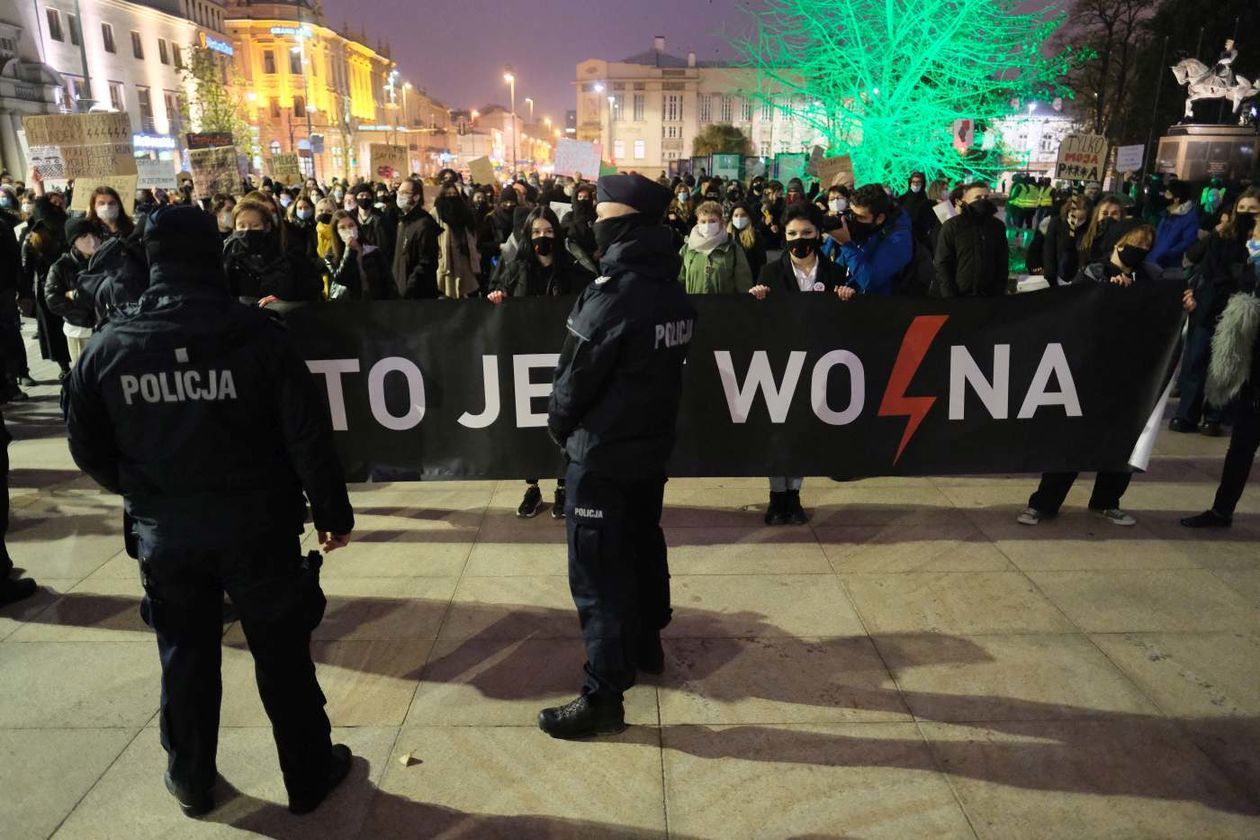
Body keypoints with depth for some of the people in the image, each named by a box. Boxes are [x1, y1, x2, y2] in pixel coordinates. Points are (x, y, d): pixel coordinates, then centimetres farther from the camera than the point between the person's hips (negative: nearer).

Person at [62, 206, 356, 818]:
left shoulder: (110, 345, -5)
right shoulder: (257, 332, -15)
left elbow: (87, 448, 5)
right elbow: (309, 435, -14)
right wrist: (332, 512, -3)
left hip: (164, 532, 3)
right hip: (256, 524, -2)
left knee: (186, 657, 20)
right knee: (282, 654, 11)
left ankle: (192, 783, 38)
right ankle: (309, 776, 27)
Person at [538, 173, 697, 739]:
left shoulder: (613, 292, -22)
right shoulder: (672, 291, 4)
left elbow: (576, 376, -16)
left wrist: (558, 424, 3)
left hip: (603, 450, -9)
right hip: (652, 442, 9)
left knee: (598, 570, -2)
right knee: (643, 546, 22)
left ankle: (603, 695, 5)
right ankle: (645, 644, 40)